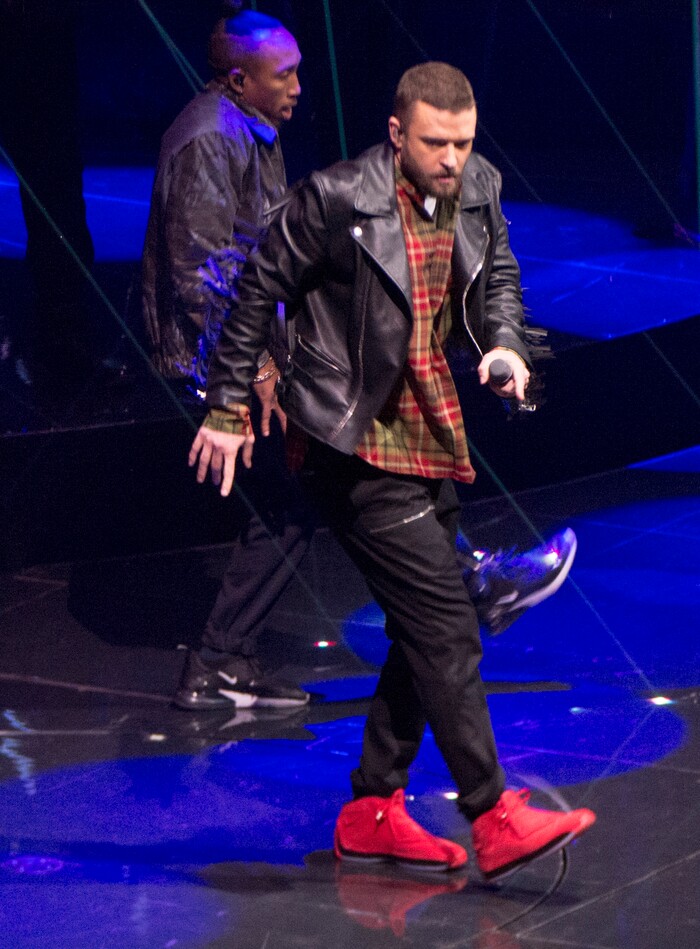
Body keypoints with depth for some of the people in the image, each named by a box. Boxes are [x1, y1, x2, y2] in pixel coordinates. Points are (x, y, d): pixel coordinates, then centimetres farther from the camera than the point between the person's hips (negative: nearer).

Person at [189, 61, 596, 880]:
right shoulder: (336, 199, -16)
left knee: (423, 630, 11)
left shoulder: (478, 190, 3)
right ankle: (494, 820, -12)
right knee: (445, 626, -13)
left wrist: (504, 344, -1)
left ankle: (372, 811, 22)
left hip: (430, 439, 8)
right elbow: (260, 288, -6)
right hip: (356, 447, -8)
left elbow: (497, 275, 20)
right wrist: (226, 407, -2)